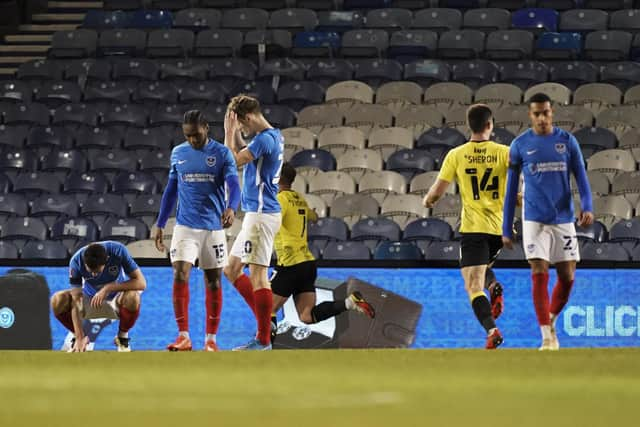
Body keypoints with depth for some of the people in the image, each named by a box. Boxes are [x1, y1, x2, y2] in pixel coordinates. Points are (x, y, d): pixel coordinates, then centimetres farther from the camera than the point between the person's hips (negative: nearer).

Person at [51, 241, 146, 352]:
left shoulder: (117, 251, -28)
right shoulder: (76, 261, -26)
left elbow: (141, 283, -30)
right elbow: (76, 302, -26)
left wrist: (108, 288, -39)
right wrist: (80, 338, -32)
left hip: (115, 301, -1)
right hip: (90, 299, 1)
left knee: (132, 297, -36)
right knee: (57, 300, -27)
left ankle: (122, 336, -6)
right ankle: (81, 337, 1)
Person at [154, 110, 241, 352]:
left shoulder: (222, 154, -3)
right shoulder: (178, 153, 7)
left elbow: (234, 185, -14)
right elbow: (171, 190, 15)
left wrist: (231, 208, -35)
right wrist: (160, 225, 12)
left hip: (213, 227, -1)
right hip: (185, 226, 1)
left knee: (213, 282, 4)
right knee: (179, 275, -14)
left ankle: (211, 339, 11)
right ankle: (183, 337, -12)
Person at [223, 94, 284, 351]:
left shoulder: (264, 139, -16)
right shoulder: (275, 137, 14)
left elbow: (232, 161, -17)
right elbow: (242, 154, 27)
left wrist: (230, 131, -9)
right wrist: (235, 133, 16)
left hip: (261, 215, -10)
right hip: (256, 214, 10)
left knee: (257, 274, -9)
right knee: (231, 270, 15)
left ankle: (263, 340, -8)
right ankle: (265, 321, 16)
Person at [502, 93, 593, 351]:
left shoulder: (567, 141, 3)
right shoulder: (520, 145, 1)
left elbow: (581, 178, 4)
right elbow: (511, 189, 5)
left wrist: (587, 207, -15)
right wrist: (506, 230, 3)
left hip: (563, 219, 2)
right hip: (534, 220, -2)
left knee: (567, 277, 3)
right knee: (540, 275, -12)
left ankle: (551, 320, 28)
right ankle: (547, 336, -11)